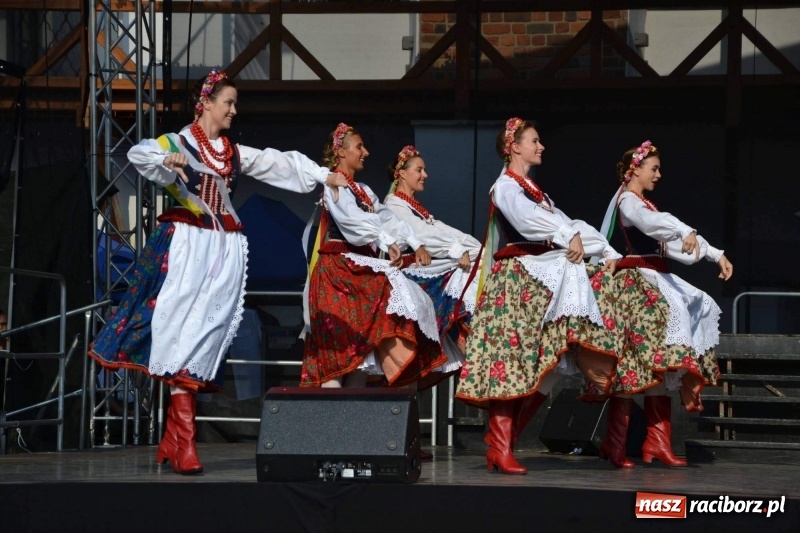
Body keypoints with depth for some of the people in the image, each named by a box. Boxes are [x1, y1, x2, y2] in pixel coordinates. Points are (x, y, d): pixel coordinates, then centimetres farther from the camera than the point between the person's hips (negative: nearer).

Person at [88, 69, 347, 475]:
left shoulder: (235, 153, 18)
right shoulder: (178, 142, 2)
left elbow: (281, 163, 20)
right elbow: (138, 154, -16)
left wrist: (324, 175, 12)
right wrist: (166, 159, -36)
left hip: (225, 250, 6)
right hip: (188, 246, -5)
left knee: (208, 334, -1)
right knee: (184, 335, -12)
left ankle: (171, 442, 3)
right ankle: (184, 444, -15)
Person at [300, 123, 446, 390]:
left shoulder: (363, 190, 21)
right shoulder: (334, 185, -6)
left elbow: (386, 217, 14)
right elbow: (354, 220, -22)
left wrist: (416, 244, 2)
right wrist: (388, 242, -33)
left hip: (360, 269, 9)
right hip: (339, 268, -9)